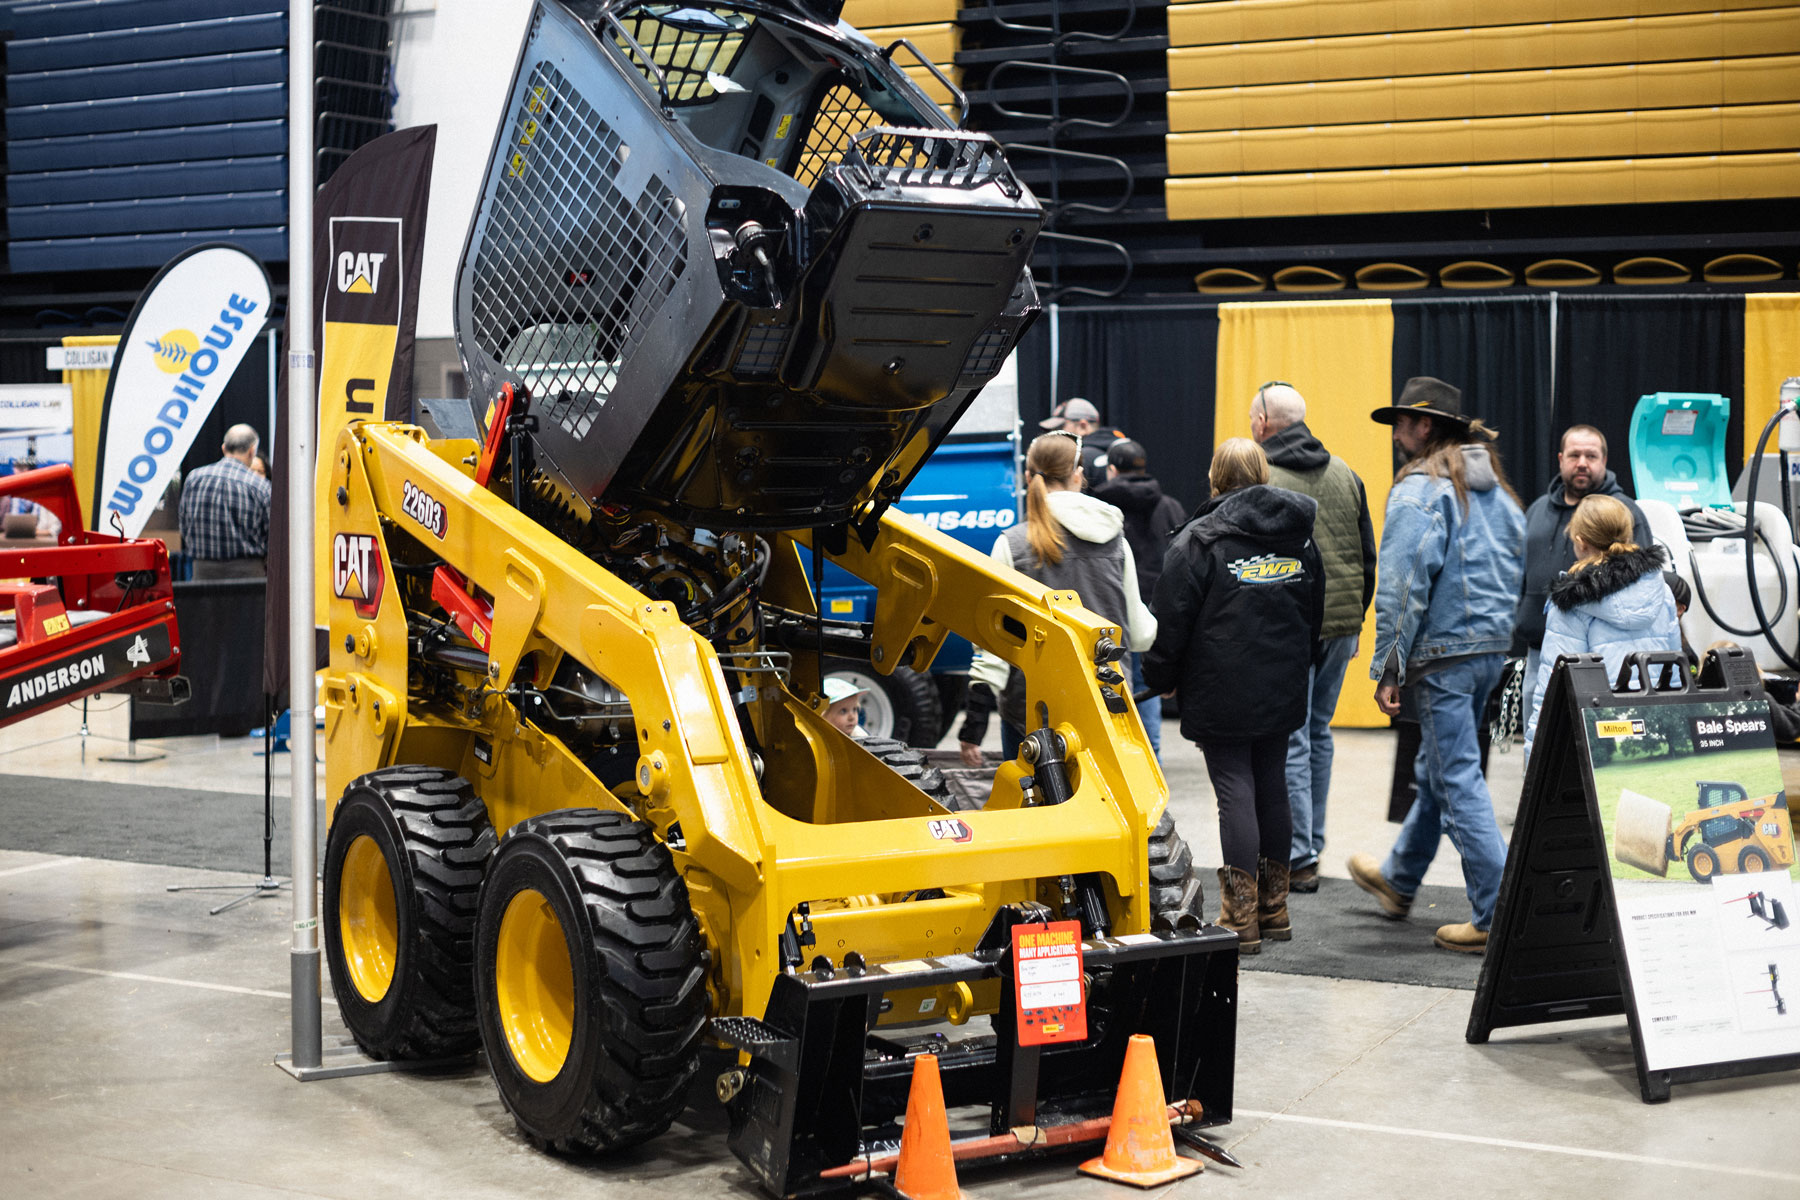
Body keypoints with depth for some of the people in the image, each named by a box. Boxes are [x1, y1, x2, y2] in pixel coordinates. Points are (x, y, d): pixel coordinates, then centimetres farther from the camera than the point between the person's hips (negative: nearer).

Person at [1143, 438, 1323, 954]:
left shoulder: (1198, 540, -9)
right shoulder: (1299, 538, 10)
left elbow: (1173, 621, -8)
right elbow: (1314, 616, 19)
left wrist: (1159, 678, 4)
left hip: (1221, 694, -6)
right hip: (1282, 693, 6)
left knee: (1235, 790, -5)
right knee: (1273, 786, 12)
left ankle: (1241, 920, -5)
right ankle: (1273, 910, 20)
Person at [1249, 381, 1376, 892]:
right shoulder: (1344, 474, 11)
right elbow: (1368, 556, 14)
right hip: (1341, 621, 6)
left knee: (1290, 739, -2)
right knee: (1318, 730, 16)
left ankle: (1299, 859, -2)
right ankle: (1311, 844, 24)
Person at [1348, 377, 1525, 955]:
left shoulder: (1419, 490, -14)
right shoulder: (1496, 489, 13)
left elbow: (1403, 586, -18)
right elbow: (1519, 565, 17)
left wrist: (1388, 668, -14)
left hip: (1443, 652, -9)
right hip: (1492, 646, 9)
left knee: (1458, 782, -5)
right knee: (1436, 768, 22)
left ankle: (1499, 916, -5)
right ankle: (1397, 879, 39)